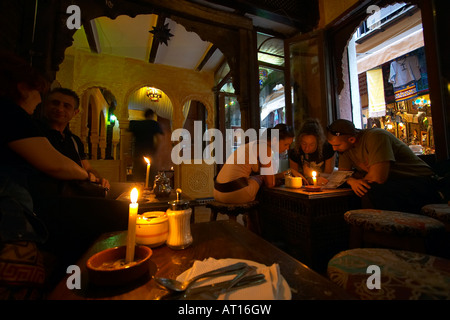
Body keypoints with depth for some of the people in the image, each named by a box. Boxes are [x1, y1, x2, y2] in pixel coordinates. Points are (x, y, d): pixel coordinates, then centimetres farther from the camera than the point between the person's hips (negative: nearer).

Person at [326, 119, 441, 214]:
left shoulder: (375, 137, -23)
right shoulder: (346, 146, -1)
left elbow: (378, 177, -30)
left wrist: (361, 180, -10)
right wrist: (352, 181, -18)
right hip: (390, 184, 7)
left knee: (371, 192, -32)